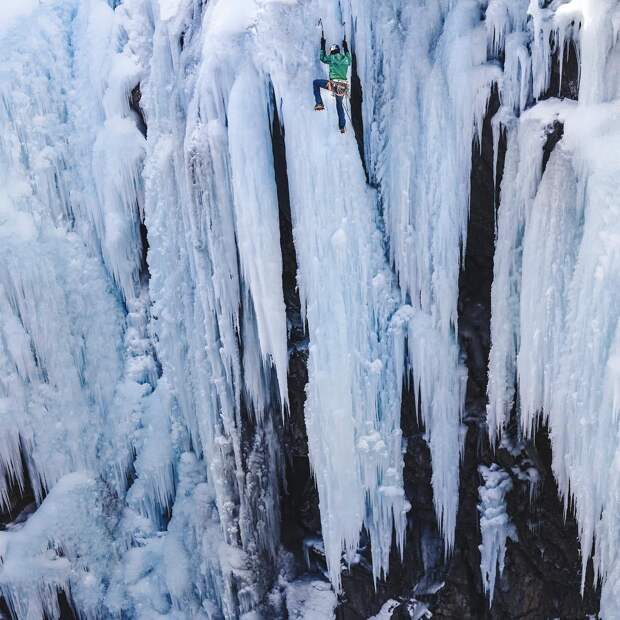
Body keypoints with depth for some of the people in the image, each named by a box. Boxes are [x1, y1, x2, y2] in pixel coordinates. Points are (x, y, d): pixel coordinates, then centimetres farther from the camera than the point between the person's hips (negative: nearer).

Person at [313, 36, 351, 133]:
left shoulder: (332, 58, 1)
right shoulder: (346, 59, 12)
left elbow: (323, 58, 20)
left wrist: (323, 46, 29)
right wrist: (346, 48, 46)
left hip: (333, 84, -5)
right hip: (343, 86, 5)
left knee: (315, 83, 15)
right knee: (339, 104, 25)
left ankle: (319, 104, 4)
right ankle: (342, 126, 26)